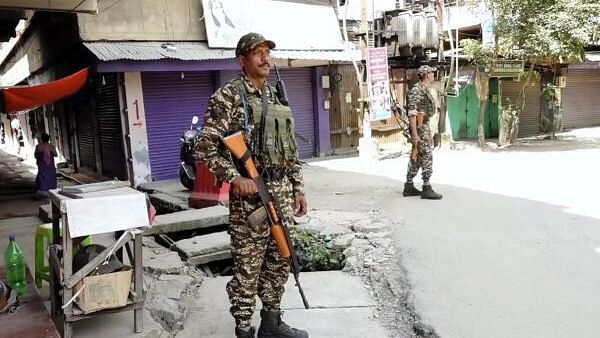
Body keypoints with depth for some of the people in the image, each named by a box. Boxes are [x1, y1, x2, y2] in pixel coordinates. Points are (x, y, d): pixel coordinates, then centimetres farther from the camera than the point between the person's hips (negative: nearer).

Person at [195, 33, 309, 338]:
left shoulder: (276, 96, 15)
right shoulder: (228, 96, -7)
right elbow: (205, 146, -12)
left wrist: (298, 188, 14)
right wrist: (235, 178, -20)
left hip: (281, 191, 7)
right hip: (249, 194, -7)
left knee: (279, 260, 14)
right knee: (247, 267, 0)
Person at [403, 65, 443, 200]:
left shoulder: (425, 90, 16)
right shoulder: (416, 90, -15)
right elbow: (412, 113, -21)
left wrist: (429, 133, 23)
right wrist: (414, 134, -25)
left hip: (425, 126, 10)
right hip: (419, 127, -10)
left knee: (416, 158, 12)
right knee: (426, 157, -8)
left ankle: (409, 187, 17)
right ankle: (427, 189, -4)